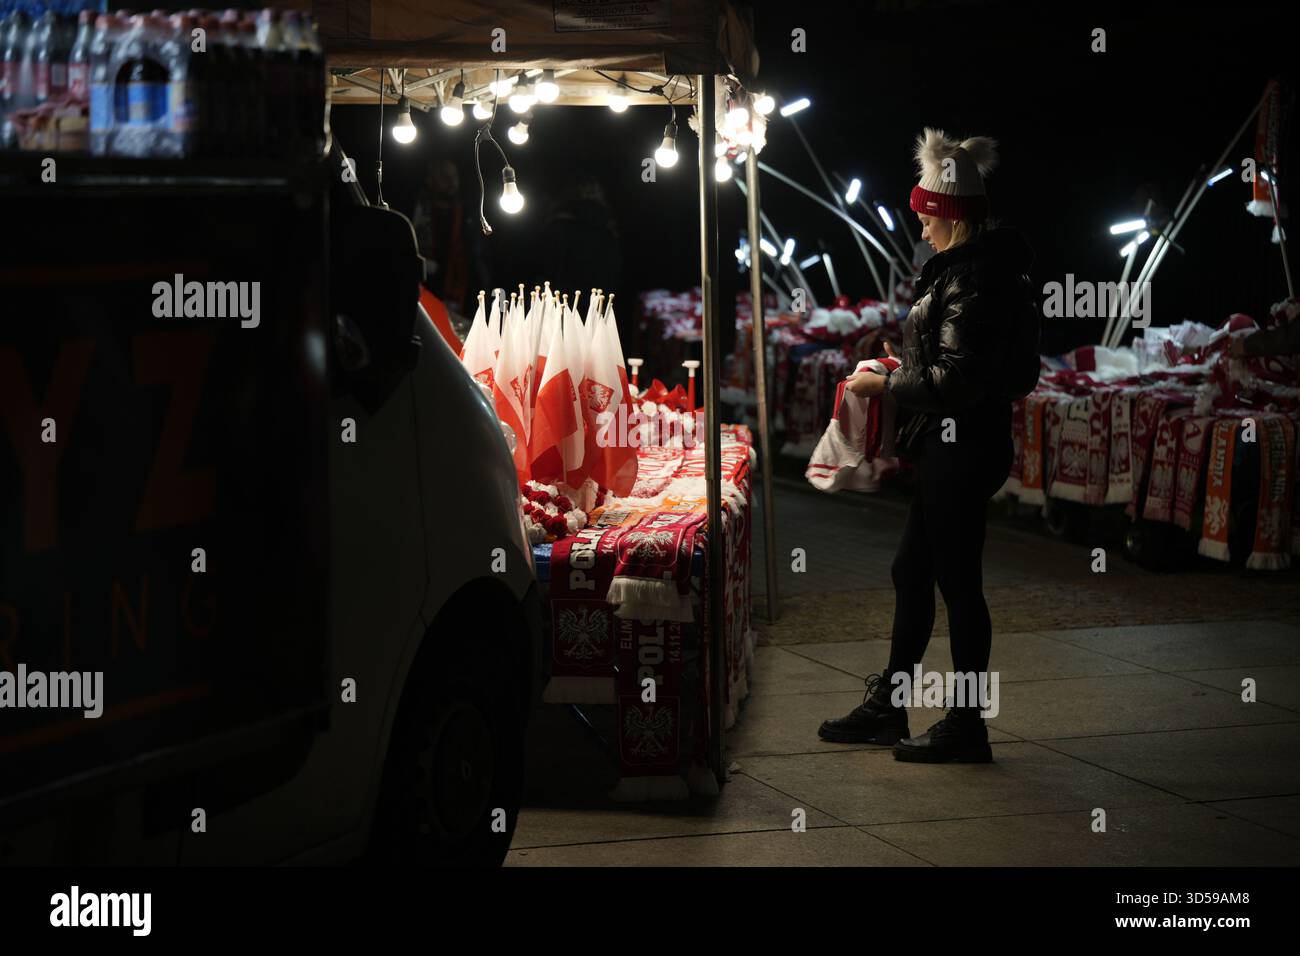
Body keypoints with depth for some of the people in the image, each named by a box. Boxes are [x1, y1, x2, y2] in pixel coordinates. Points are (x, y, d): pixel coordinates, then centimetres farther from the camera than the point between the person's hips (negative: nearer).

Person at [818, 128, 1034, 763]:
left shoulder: (967, 280, -19)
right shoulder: (982, 269, 13)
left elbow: (956, 378, -24)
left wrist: (886, 385, -13)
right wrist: (903, 370, 16)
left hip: (960, 448, -11)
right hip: (951, 447, 11)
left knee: (957, 581, -2)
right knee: (911, 571, 17)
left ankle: (965, 728, 7)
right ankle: (887, 707, 27)